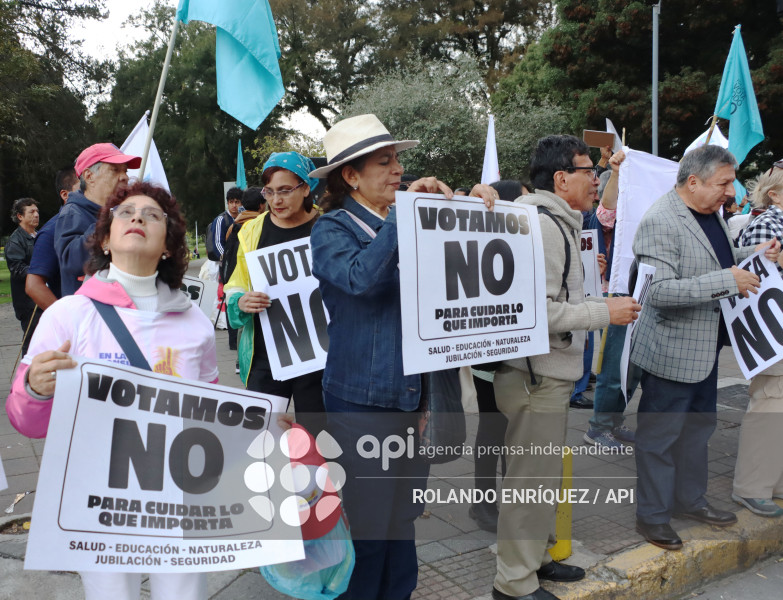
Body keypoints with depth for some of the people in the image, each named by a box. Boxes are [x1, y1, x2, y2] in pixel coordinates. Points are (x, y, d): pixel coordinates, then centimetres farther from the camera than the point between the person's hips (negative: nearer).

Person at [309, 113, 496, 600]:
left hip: (413, 396, 5)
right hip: (363, 402, -5)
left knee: (402, 520, 17)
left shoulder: (414, 224, 10)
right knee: (368, 528, 6)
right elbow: (360, 276, -26)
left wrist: (478, 200, -5)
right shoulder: (332, 229, -6)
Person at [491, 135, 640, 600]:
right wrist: (604, 312, -18)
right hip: (536, 375, -11)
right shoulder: (542, 225, -19)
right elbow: (537, 311, -25)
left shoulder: (556, 223, 16)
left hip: (552, 373, 11)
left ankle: (536, 556, 37)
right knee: (532, 479, 0)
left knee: (545, 475, 21)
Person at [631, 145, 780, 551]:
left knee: (698, 428, 22)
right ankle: (652, 516, 20)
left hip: (706, 346, 10)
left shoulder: (709, 212, 8)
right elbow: (660, 291, -31)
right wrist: (728, 281, -28)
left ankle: (690, 499, 40)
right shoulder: (660, 222, -22)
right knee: (660, 437, 4)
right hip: (672, 350, -10)